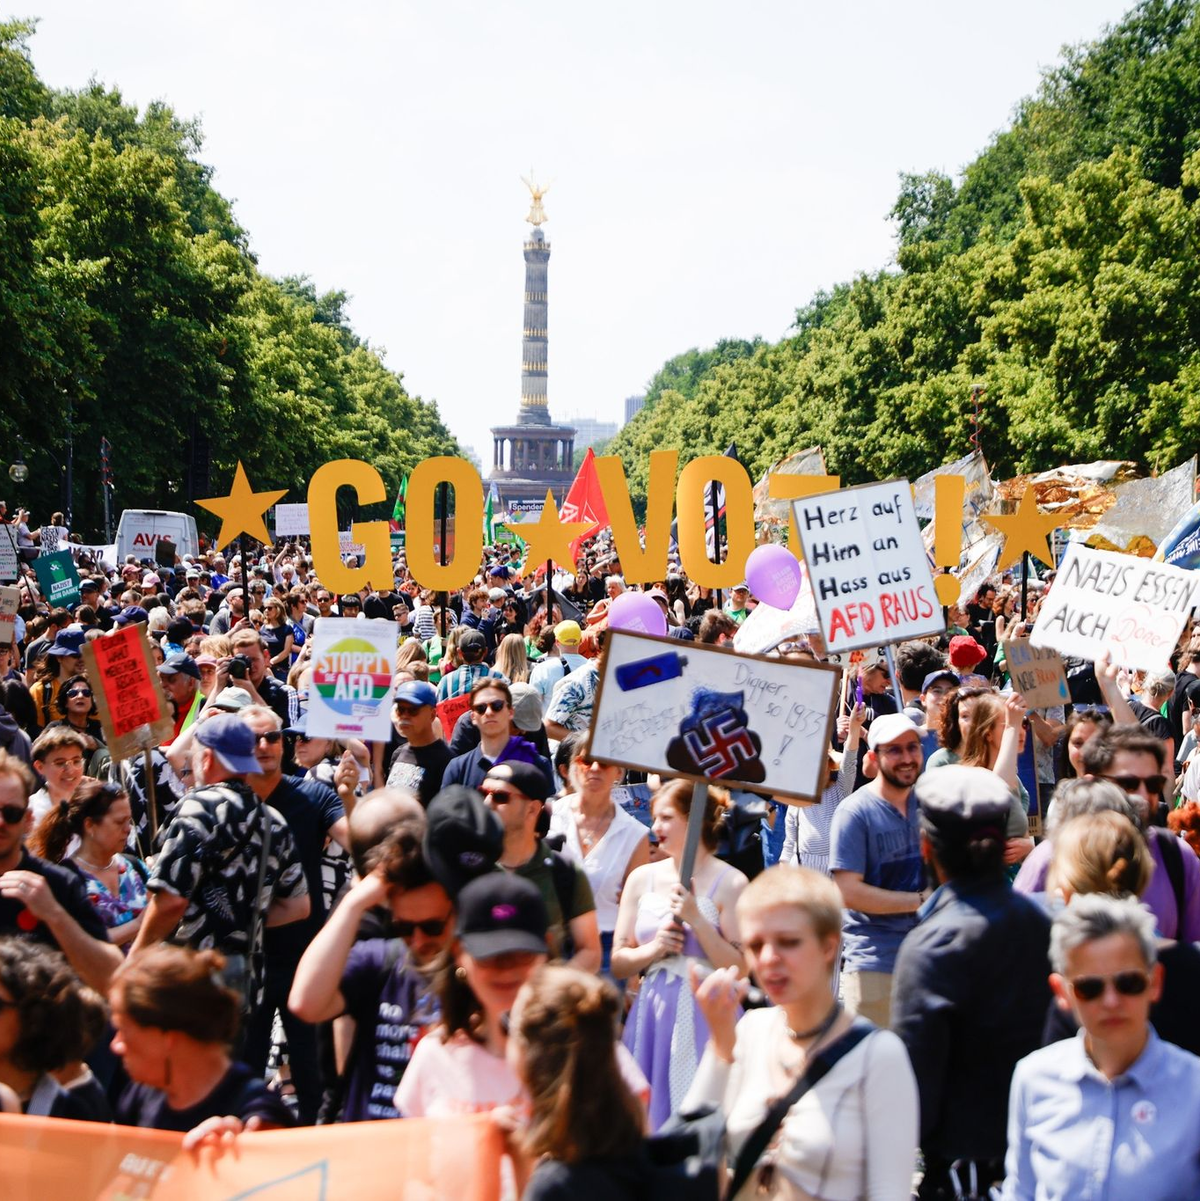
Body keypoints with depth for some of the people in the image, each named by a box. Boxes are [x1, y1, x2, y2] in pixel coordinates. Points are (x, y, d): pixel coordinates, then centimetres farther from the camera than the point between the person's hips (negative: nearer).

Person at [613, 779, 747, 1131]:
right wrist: (654, 949, -8)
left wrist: (697, 920, -14)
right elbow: (618, 964, 9)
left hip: (706, 1018, -4)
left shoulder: (729, 883, -5)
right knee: (649, 1114, 6)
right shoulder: (642, 879, 8)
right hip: (652, 1017, 4)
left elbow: (739, 968, -9)